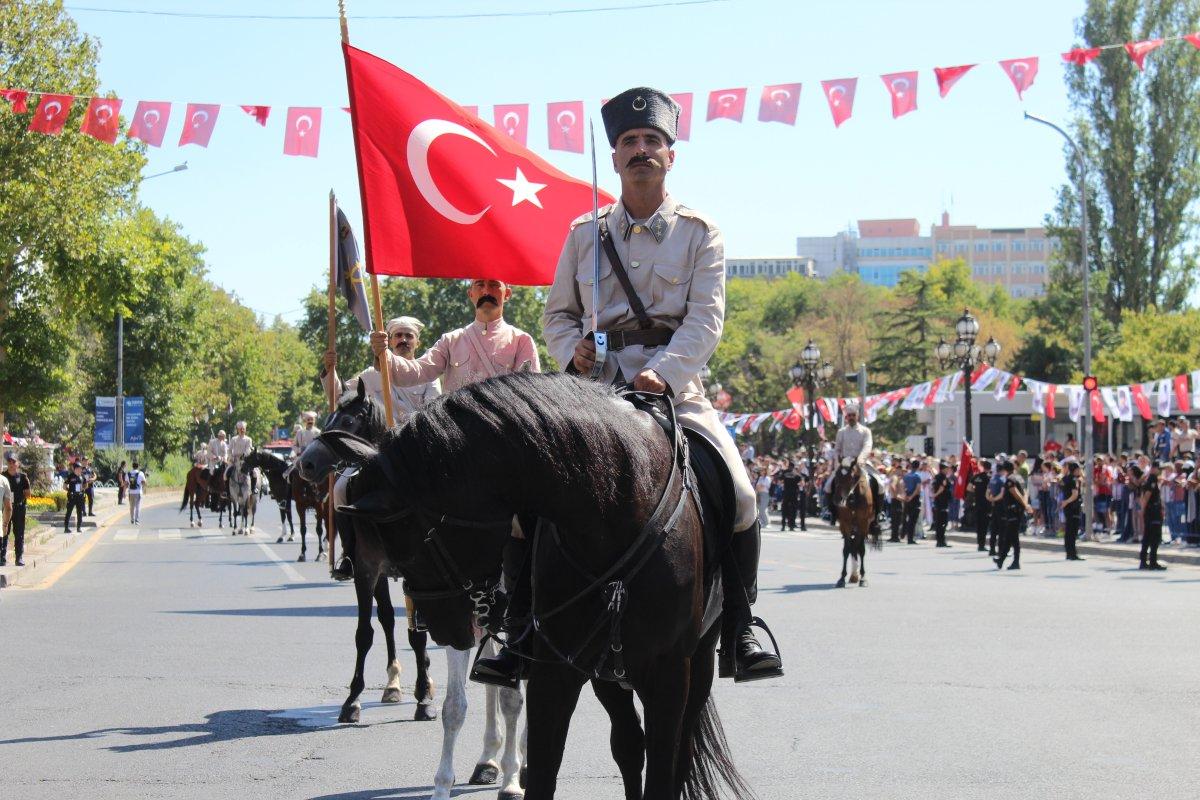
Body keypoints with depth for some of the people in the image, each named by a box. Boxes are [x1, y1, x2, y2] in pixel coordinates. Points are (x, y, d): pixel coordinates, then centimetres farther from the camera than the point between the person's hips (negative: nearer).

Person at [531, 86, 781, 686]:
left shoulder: (700, 232, 7)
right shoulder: (585, 232, 13)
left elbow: (705, 319, -5)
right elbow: (557, 313, 18)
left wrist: (662, 373, -21)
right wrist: (573, 349, -6)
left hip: (675, 387, -1)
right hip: (594, 385, 2)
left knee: (739, 495, -20)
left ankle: (739, 632, -5)